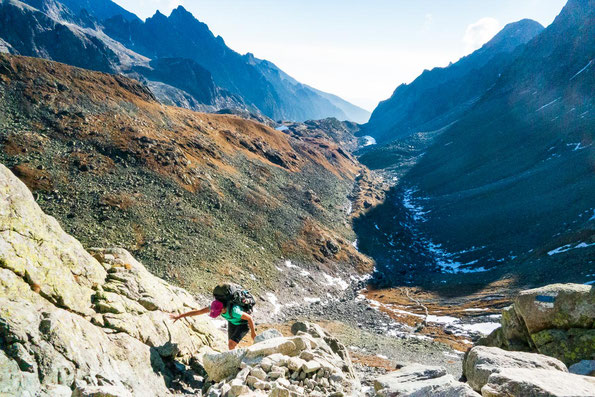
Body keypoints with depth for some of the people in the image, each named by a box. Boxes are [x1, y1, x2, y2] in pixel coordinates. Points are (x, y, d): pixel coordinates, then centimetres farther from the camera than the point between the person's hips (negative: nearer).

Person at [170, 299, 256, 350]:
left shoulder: (233, 311, -42)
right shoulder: (216, 307, -23)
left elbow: (250, 318, -30)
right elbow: (198, 311, -17)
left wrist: (253, 332, -15)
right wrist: (179, 316, -16)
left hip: (244, 324, -7)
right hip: (232, 322, 7)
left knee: (231, 345, -17)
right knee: (231, 345, 11)